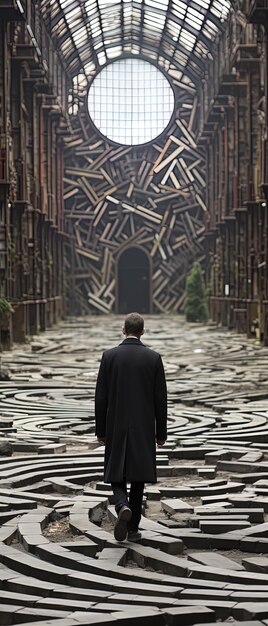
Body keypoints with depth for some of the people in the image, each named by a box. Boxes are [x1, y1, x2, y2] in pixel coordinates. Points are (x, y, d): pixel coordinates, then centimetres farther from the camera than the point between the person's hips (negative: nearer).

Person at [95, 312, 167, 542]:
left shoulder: (109, 355, -5)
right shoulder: (153, 357, -5)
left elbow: (101, 397, -3)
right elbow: (160, 398, -3)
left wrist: (100, 430, 6)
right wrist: (161, 432, 6)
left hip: (116, 428, 0)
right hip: (143, 428, 0)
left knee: (117, 474, 10)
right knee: (138, 476, 10)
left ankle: (123, 506, -18)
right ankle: (133, 527, 13)